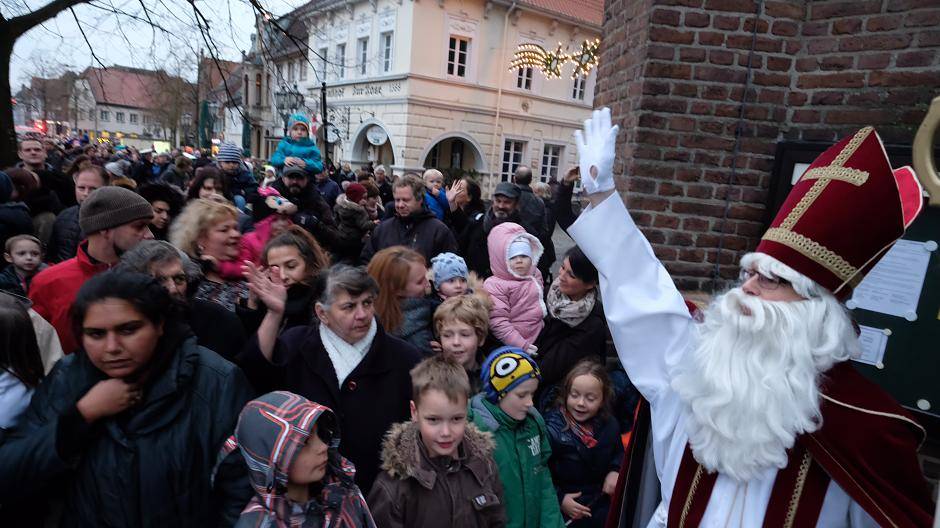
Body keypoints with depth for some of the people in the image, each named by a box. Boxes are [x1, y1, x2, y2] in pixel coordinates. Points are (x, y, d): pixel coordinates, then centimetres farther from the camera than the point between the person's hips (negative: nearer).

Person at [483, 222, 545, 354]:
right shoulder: (494, 285, -11)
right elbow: (498, 323, -17)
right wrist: (521, 346, -18)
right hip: (513, 346, -6)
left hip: (539, 337, 6)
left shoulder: (535, 275, 12)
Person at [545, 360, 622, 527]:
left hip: (603, 504, 4)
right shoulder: (551, 430, -22)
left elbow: (619, 452, 13)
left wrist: (615, 471, -5)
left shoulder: (609, 424, -6)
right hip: (568, 509, -4)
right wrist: (559, 499, -21)